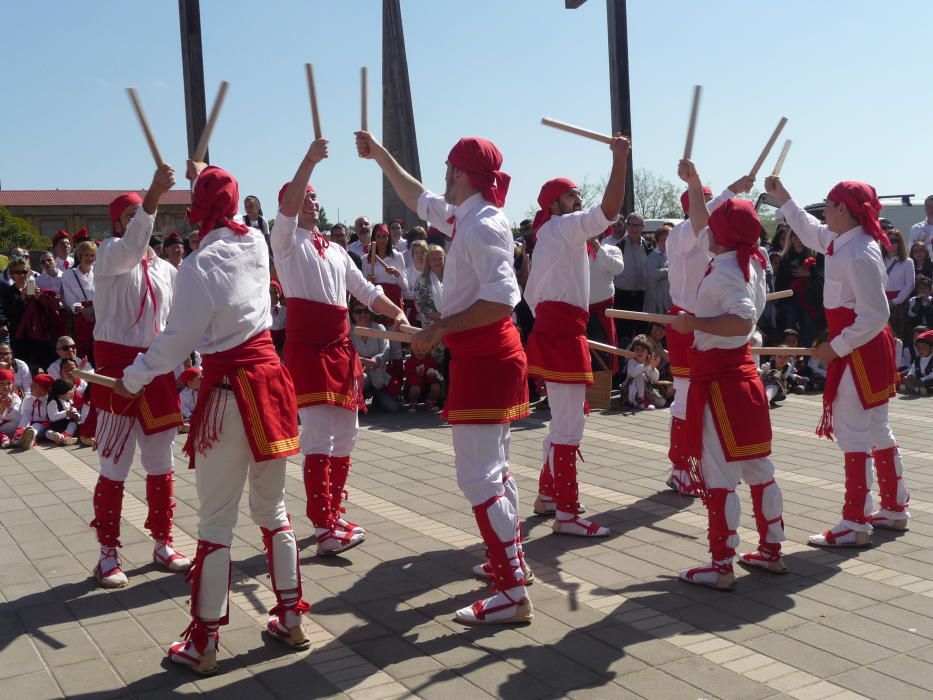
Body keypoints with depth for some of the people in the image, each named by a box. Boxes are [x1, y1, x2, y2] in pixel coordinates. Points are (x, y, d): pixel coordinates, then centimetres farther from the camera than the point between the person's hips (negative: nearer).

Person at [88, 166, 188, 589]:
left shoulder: (165, 269, 11)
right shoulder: (110, 254, -6)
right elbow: (132, 248, -30)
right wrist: (154, 196, -43)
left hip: (158, 372, 5)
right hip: (118, 369, -5)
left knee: (161, 466, 12)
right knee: (115, 467, 0)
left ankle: (162, 545, 25)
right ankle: (108, 555, 12)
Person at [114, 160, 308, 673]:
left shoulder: (199, 266, -15)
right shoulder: (256, 242, 4)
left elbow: (176, 340, -10)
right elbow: (230, 215, 28)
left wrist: (132, 380, 6)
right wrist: (205, 173, 43)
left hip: (228, 392, -6)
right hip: (271, 378, 7)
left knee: (216, 522, 2)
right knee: (272, 510, 17)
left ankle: (203, 642, 12)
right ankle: (290, 619, 25)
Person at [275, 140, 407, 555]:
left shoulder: (335, 250, 21)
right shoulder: (286, 240, 3)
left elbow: (366, 290, 19)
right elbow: (288, 206, -16)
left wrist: (396, 312, 3)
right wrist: (310, 160, -24)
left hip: (340, 343, 7)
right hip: (305, 344, -7)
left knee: (346, 432, 9)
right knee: (319, 433, -14)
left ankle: (333, 514, 22)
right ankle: (324, 529, -13)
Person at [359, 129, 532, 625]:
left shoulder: (481, 225, -18)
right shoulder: (467, 217, 10)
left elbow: (501, 300, -26)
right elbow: (419, 200, 28)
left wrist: (439, 329, -20)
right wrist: (380, 156, 35)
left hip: (482, 359, -10)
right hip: (488, 357, 10)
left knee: (477, 476, -9)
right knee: (492, 468, 20)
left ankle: (513, 594, -4)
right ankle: (509, 560, 35)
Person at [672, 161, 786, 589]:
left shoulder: (725, 271, -17)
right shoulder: (748, 262, 9)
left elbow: (742, 320, -32)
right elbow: (699, 226, 24)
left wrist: (695, 322, -23)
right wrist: (694, 184, 30)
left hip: (717, 376, -9)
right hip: (742, 371, 9)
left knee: (718, 473, -4)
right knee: (757, 465, 14)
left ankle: (721, 566, 2)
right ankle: (771, 550, 25)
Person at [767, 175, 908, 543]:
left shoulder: (860, 254, -23)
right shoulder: (840, 240, 6)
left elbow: (875, 316, -24)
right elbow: (810, 231, 28)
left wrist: (836, 347, -19)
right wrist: (781, 196, 31)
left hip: (860, 350, -10)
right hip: (866, 350, 10)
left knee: (853, 433, -6)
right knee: (877, 431, 18)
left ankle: (856, 524, 1)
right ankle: (895, 509, 31)